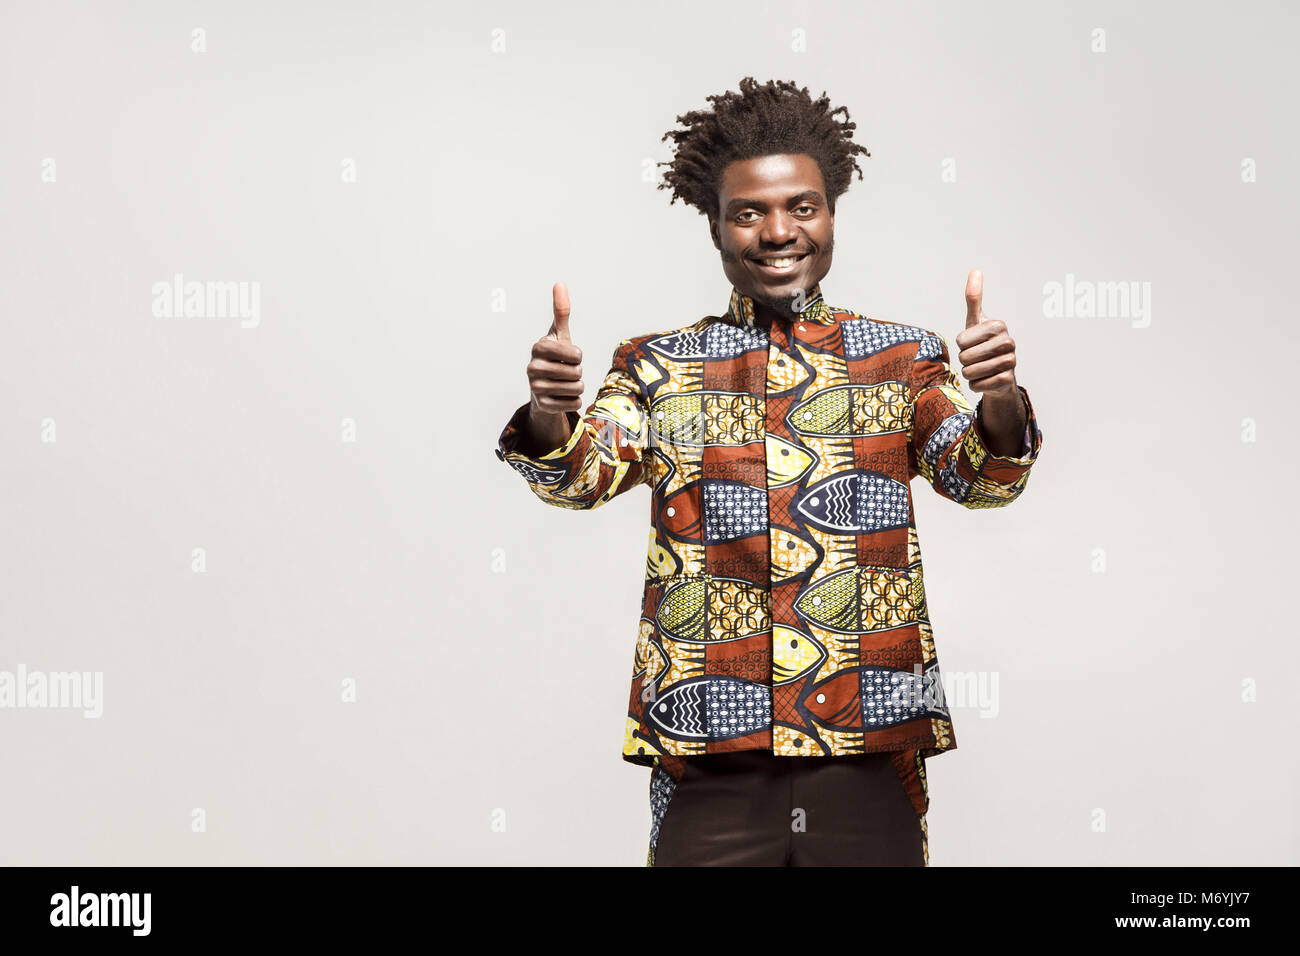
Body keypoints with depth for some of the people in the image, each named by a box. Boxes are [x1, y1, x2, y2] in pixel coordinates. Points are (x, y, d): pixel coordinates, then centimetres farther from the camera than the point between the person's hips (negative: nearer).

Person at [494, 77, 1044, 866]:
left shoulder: (904, 357, 8)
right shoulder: (658, 366, 8)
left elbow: (980, 476, -5)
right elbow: (582, 473, -7)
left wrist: (1000, 402, -28)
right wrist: (548, 415, -30)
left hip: (872, 751, 1)